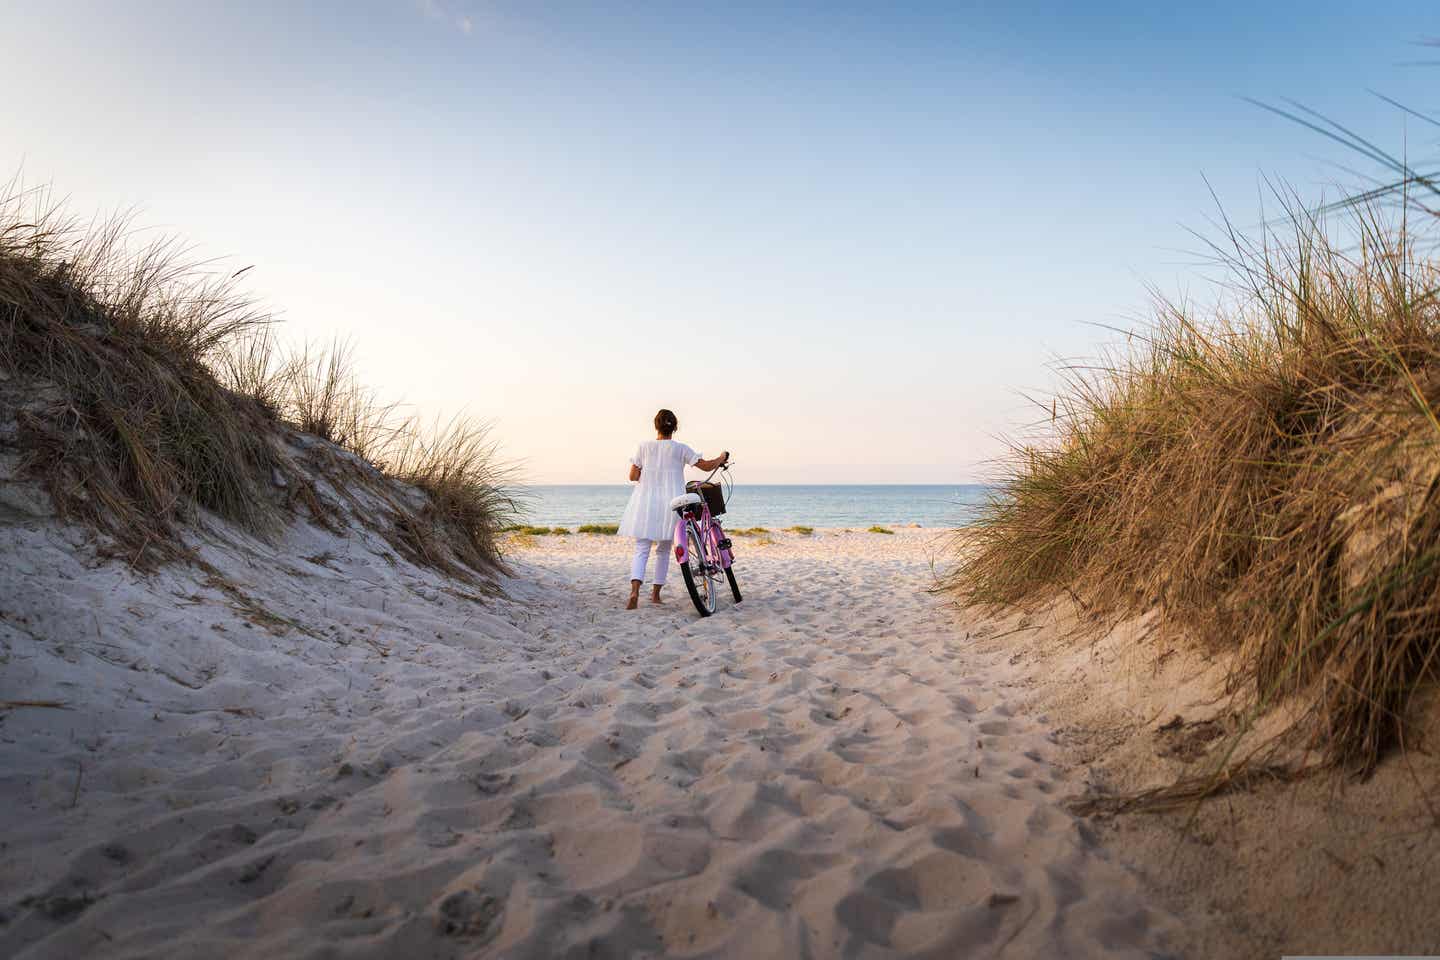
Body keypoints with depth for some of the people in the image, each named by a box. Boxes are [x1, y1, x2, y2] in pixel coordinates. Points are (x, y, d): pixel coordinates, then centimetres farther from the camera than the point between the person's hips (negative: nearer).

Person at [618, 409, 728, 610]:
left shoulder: (644, 446, 1)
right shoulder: (680, 448, -1)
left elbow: (633, 476, 1)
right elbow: (706, 465, 1)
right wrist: (722, 458, 20)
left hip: (645, 503, 0)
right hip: (670, 504, 0)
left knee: (641, 549, -2)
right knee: (663, 550, 15)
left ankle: (635, 591, -23)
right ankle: (656, 593, 18)